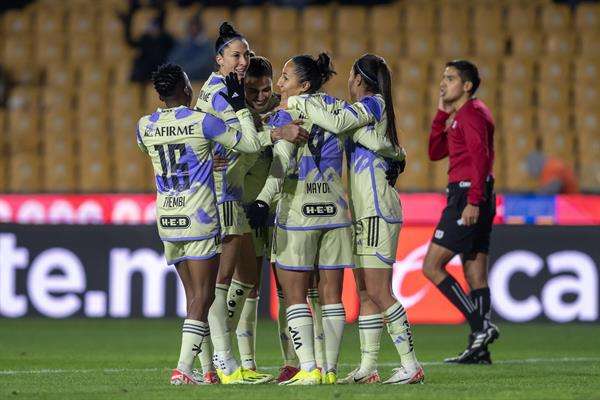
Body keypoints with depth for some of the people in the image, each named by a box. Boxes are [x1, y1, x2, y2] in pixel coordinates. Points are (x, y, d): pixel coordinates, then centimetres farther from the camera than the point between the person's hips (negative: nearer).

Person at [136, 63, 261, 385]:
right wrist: (240, 108, 7)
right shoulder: (202, 122, -11)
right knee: (202, 297, -2)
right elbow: (251, 144, -4)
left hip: (167, 221, 5)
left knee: (193, 295, 13)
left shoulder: (145, 127, 3)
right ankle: (183, 369, -10)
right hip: (199, 219, -5)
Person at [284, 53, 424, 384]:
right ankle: (367, 368, 10)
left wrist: (297, 103, -13)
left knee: (378, 293, -11)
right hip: (365, 212, 10)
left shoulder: (373, 104, -9)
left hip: (377, 211, -10)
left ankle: (410, 365, -11)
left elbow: (337, 122, -22)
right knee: (365, 292, 8)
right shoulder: (369, 109, 19)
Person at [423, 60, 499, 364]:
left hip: (467, 196, -10)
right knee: (475, 274, 8)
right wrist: (442, 113, 16)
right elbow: (435, 153, 23)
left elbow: (481, 157, -20)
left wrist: (473, 201, -27)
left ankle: (481, 326, -13)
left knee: (432, 267, -9)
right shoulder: (459, 116, 21)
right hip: (474, 200, 10)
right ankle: (479, 349, 7)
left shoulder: (471, 113, -10)